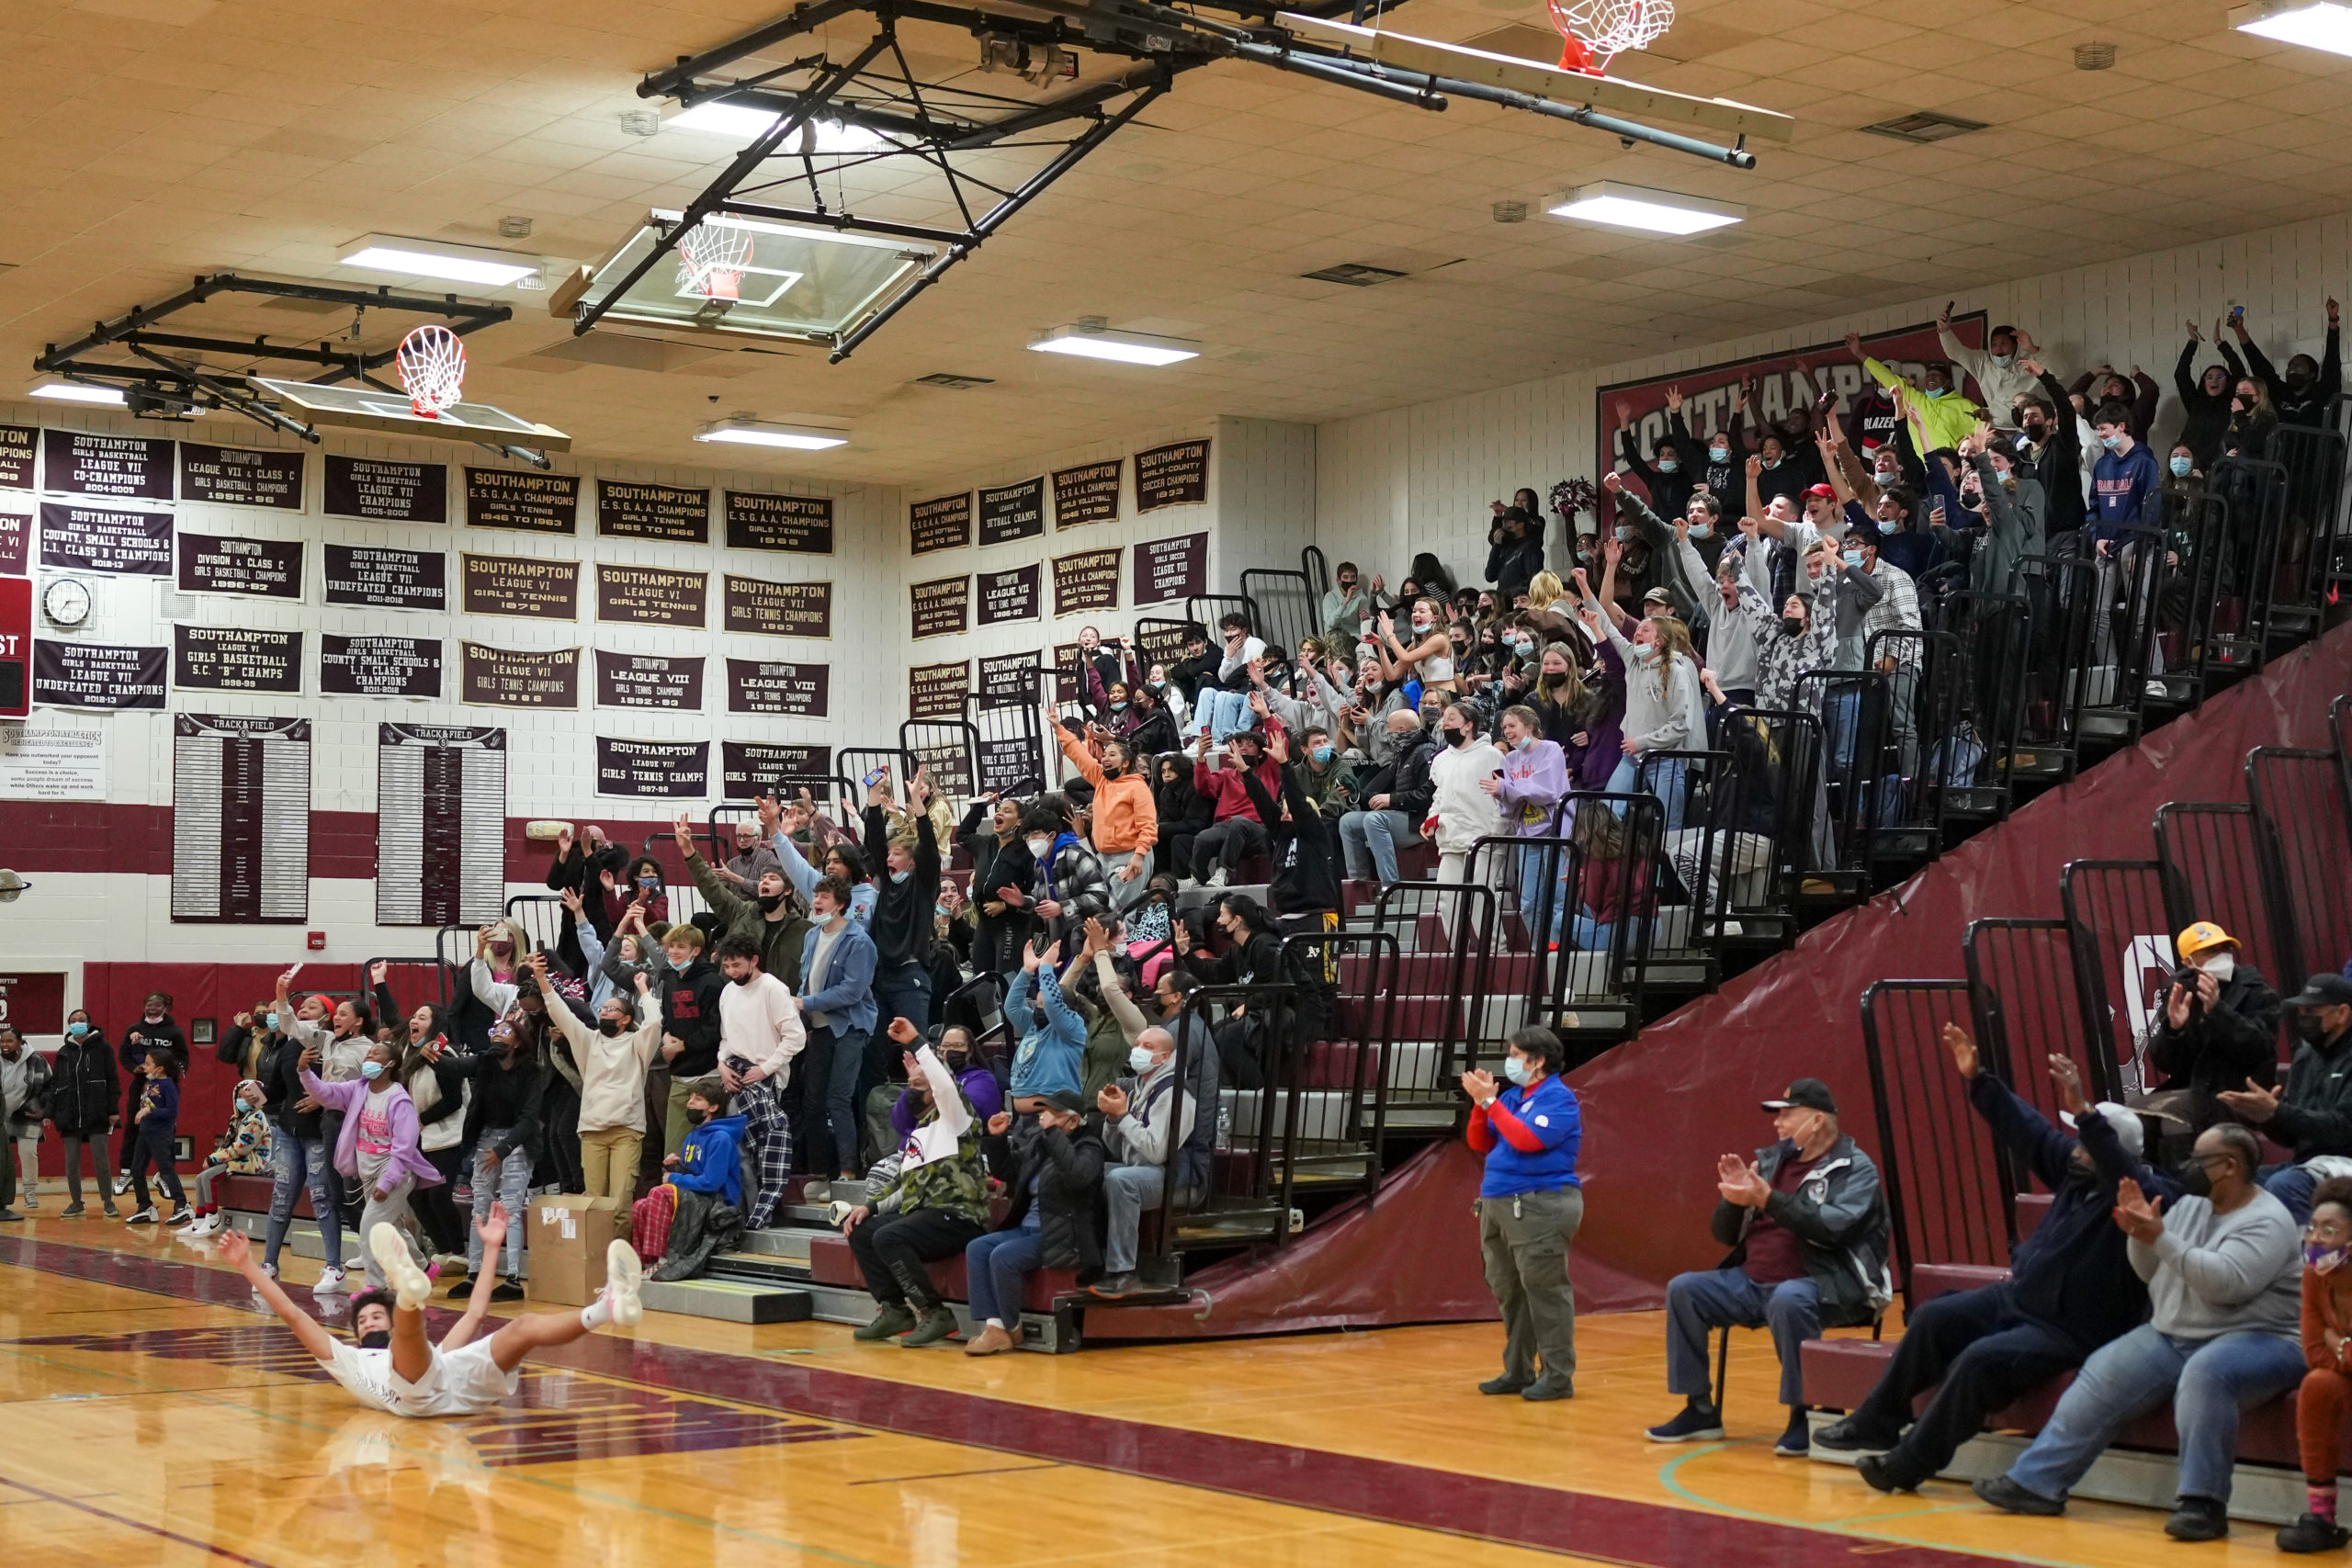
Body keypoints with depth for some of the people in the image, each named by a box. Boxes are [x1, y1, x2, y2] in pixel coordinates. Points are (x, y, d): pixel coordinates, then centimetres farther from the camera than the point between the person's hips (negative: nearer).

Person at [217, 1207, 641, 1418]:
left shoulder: (430, 1352, 46)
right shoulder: (350, 1361, 41)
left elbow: (475, 1314, 45)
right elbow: (293, 1315, 36)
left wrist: (491, 1248, 48)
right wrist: (248, 1266, 34)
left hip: (465, 1384, 2)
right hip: (417, 1395, -2)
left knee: (524, 1327, -22)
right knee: (409, 1324, -30)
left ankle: (606, 1308, -47)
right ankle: (407, 1291, -68)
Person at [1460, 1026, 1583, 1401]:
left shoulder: (1559, 1098, -9)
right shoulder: (1511, 1096, 13)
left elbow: (1527, 1139, -22)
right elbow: (1480, 1143, 14)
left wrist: (1490, 1102, -18)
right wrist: (1480, 1102, -1)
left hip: (1541, 1207, -9)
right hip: (1499, 1204, 9)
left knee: (1544, 1291, -8)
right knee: (1508, 1291, 12)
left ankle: (1558, 1377, -3)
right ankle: (1518, 1372, 20)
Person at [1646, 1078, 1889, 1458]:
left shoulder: (1855, 1168, -3)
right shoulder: (1770, 1160, 14)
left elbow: (1834, 1226, -23)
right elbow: (1725, 1234, 16)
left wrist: (1768, 1200, -27)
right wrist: (1735, 1199, -6)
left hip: (1823, 1285, -7)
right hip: (1753, 1282, 7)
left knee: (1787, 1301, -38)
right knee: (1684, 1290, -8)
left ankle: (1803, 1416, -24)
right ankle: (1700, 1410, 0)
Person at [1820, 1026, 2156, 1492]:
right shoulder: (2074, 1169, 3)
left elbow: (2123, 1175, -42)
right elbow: (2025, 1128, 10)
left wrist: (2083, 1111, -53)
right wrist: (1976, 1078, 6)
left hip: (2072, 1332, -9)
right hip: (2018, 1297, 9)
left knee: (1980, 1360, -27)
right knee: (1933, 1319, 4)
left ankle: (1911, 1462, -15)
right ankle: (1877, 1423, 14)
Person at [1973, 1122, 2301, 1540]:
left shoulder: (2267, 1221, -12)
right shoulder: (2191, 1206, 12)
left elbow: (2225, 1283, -26)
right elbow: (2151, 1274, 15)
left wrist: (2160, 1238, -27)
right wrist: (2139, 1235, -5)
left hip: (2256, 1340, -8)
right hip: (2173, 1338, 8)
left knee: (2204, 1373, -39)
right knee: (2102, 1376, -6)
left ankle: (2203, 1504, -36)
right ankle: (2037, 1482, -4)